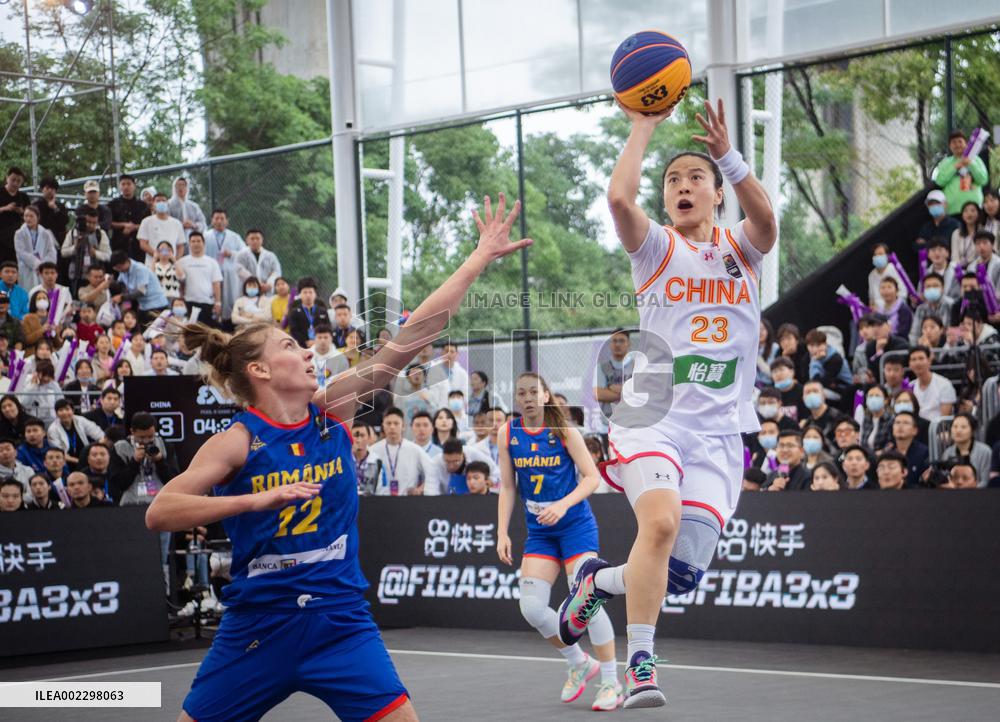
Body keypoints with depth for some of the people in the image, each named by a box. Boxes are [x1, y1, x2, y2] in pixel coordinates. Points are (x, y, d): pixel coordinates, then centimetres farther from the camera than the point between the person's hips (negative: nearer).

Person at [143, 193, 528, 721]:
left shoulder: (332, 409, 0)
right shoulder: (239, 440, -10)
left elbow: (410, 338, -3)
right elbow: (158, 514, -20)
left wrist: (481, 257, -6)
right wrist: (255, 499, -30)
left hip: (339, 619, 3)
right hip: (259, 623, -2)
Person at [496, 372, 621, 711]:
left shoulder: (564, 432, -8)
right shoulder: (508, 434, 1)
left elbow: (592, 477, -10)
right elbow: (507, 488, 6)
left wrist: (563, 505, -24)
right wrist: (502, 532, -2)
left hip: (576, 526, -4)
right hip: (539, 532, 4)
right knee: (531, 607, -6)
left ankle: (611, 683, -3)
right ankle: (578, 662, 18)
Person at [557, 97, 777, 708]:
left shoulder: (741, 251, 12)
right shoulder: (658, 248, 7)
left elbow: (766, 220, -13)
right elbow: (620, 198, -14)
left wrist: (728, 155, -22)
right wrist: (645, 126, -6)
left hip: (719, 432, 2)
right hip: (652, 418, -2)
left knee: (683, 574, -5)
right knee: (662, 521, -31)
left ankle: (597, 581, 26)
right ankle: (640, 666, -21)